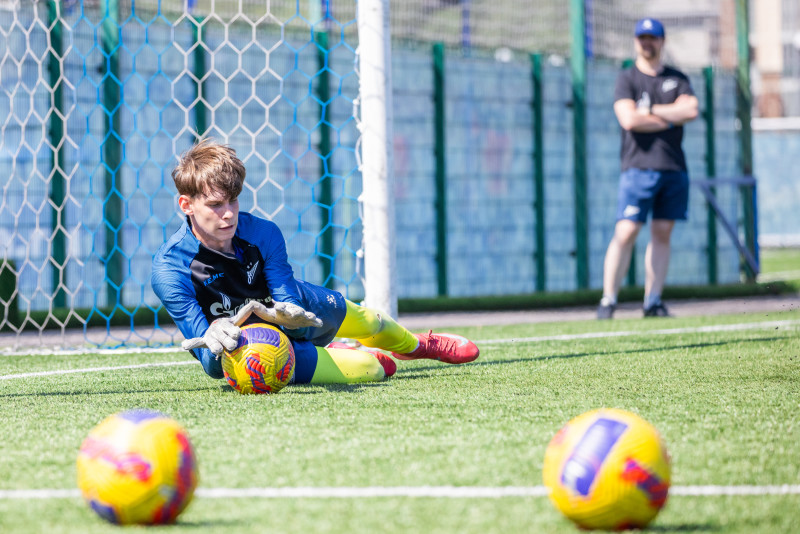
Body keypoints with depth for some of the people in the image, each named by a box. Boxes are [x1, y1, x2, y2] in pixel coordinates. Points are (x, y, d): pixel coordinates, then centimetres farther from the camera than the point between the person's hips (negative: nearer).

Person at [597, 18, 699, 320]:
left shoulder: (678, 79, 14)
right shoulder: (627, 79, 4)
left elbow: (691, 110, -4)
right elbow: (629, 120, -12)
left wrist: (649, 110, -6)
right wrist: (671, 118, -4)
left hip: (674, 167, 4)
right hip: (639, 167, -4)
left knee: (662, 234, 4)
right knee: (626, 232, -10)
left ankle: (653, 301, 7)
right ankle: (608, 300, -7)